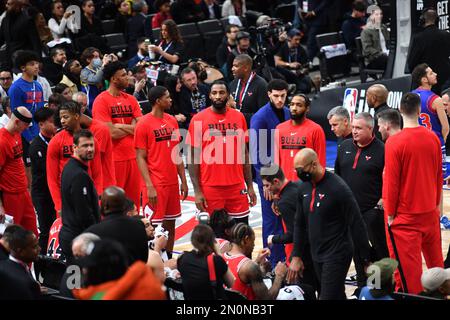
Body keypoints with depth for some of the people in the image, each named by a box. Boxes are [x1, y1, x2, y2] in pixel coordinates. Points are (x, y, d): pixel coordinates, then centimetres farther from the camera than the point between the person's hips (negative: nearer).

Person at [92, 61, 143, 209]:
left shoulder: (131, 99, 12)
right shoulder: (102, 100, -7)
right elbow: (111, 133, -14)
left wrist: (121, 126, -10)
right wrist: (131, 129, 0)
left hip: (132, 157, 6)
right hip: (113, 158, -6)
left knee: (133, 201, 8)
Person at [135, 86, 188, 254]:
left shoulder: (172, 121, 10)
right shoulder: (144, 124, -9)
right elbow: (140, 157, -10)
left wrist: (183, 180, 11)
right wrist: (149, 186, -17)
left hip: (173, 183, 6)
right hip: (156, 184, -6)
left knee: (170, 225, 12)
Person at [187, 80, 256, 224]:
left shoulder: (239, 117, 5)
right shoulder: (198, 119, -4)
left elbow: (244, 153, 11)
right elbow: (193, 156, -3)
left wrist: (250, 185, 8)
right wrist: (197, 191, -8)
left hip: (237, 186, 3)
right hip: (210, 187, -3)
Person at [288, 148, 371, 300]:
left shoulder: (337, 187, -17)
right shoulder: (304, 188, 5)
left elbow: (356, 225, -14)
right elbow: (300, 224, 15)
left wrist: (366, 260, -12)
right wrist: (296, 256, 11)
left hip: (337, 255, -7)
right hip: (317, 256, 7)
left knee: (328, 296, -11)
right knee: (337, 296, 15)